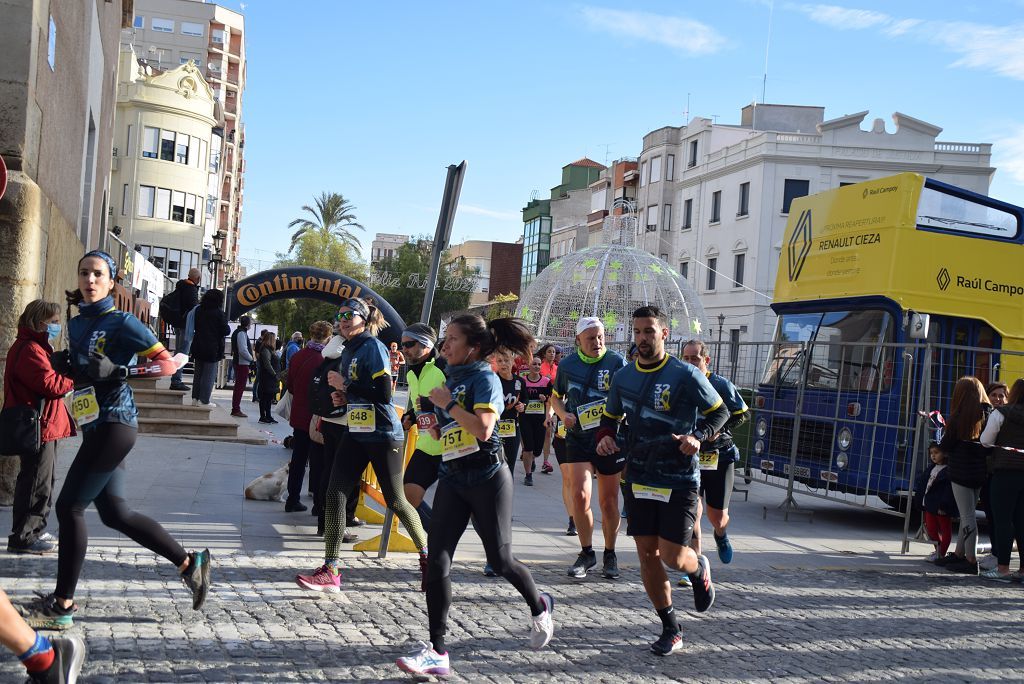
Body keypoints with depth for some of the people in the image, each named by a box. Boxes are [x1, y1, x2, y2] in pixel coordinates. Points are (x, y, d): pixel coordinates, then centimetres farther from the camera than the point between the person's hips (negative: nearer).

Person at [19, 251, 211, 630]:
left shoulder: (122, 323, -8)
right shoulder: (76, 324, 15)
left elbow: (167, 363, -11)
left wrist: (118, 370, -22)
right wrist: (63, 365, 7)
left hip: (113, 425, -9)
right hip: (94, 427, 9)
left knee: (69, 506, -7)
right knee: (114, 512, 9)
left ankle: (61, 606, 1)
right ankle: (190, 563, 20)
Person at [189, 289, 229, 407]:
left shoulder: (198, 311, 4)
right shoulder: (219, 313, -12)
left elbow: (195, 326, 12)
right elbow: (225, 331, -11)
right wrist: (227, 325, 8)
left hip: (198, 347, 6)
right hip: (213, 348, -6)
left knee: (198, 374, 14)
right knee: (209, 375, -1)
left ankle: (195, 398, 15)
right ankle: (203, 400, -4)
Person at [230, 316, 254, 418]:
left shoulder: (237, 332, 15)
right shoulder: (242, 333, -16)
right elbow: (243, 350, -22)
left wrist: (250, 358, 15)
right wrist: (251, 359, -10)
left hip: (237, 362, 10)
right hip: (242, 363, -10)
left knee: (238, 386, 15)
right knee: (240, 386, -6)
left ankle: (235, 409, 20)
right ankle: (236, 409, -4)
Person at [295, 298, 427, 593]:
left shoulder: (373, 346, -13)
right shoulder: (348, 351, 13)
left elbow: (384, 393, -22)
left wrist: (345, 385, -16)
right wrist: (343, 398, 5)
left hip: (383, 436, -8)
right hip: (356, 435, 8)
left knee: (395, 501, 3)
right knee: (335, 495, -3)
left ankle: (427, 554, 26)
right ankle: (330, 571, 0)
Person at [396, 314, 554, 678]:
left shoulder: (485, 378, -11)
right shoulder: (452, 378, 13)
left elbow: (483, 429, -27)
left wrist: (447, 404, -17)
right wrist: (435, 425, 6)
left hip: (487, 477, -7)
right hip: (452, 478, 7)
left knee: (499, 559, 6)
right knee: (437, 560, -5)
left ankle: (539, 607, 37)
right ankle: (437, 651, -3)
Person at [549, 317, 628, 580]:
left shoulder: (616, 362, -4)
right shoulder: (567, 365, 4)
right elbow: (556, 397, 18)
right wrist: (563, 414, -2)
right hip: (578, 438, 1)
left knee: (609, 502, 7)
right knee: (579, 496, -10)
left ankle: (610, 554, 25)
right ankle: (587, 553, 8)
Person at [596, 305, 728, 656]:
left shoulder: (686, 375, -10)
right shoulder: (623, 377, 4)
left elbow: (720, 412, 0)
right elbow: (610, 418, 18)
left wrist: (699, 436, -18)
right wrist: (605, 436, -4)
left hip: (679, 481, -4)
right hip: (639, 479, 5)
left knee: (672, 556, -8)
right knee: (647, 554, 4)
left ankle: (699, 569, 31)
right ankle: (671, 629, 19)